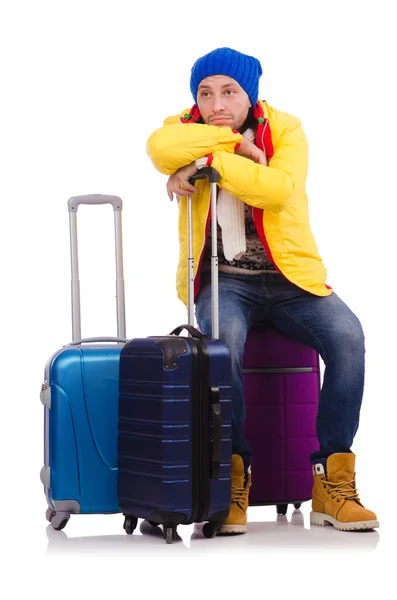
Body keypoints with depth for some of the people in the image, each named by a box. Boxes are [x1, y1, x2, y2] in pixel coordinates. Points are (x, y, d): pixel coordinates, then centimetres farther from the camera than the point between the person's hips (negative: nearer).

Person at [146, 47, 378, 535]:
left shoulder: (285, 129, 0)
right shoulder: (186, 130, 3)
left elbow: (279, 187, -22)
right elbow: (159, 146, -24)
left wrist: (209, 161, -24)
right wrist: (235, 142, -19)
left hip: (290, 278, 1)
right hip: (224, 280, -1)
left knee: (347, 337, -26)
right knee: (223, 343, -34)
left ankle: (332, 483, -18)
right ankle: (233, 478, -20)